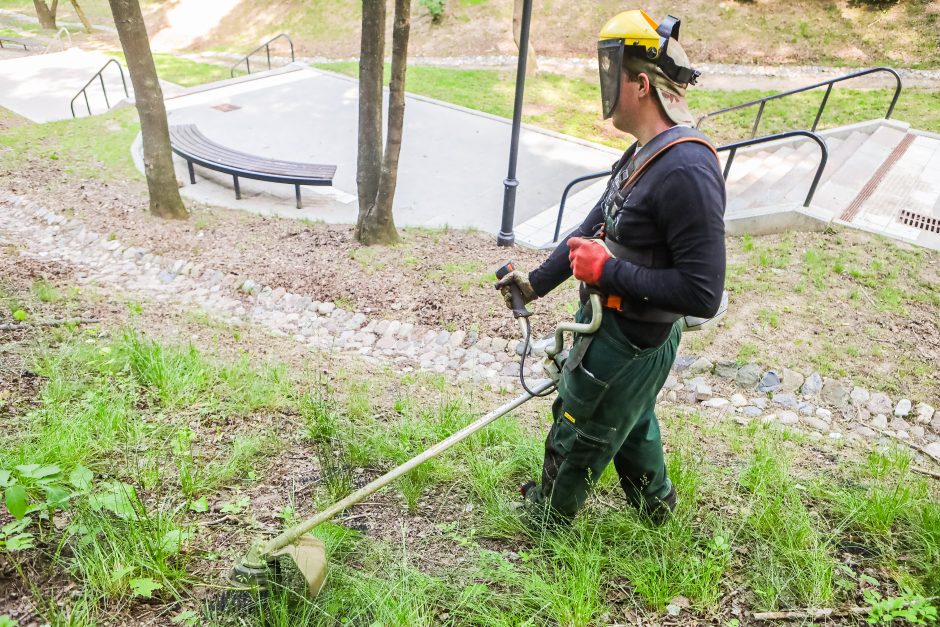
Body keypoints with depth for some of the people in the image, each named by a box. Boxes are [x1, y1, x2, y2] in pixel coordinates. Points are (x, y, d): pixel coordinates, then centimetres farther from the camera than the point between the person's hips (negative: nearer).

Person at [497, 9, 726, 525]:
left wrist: (608, 272, -25)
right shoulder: (645, 154, 1)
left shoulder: (686, 171, -30)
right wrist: (536, 282, 14)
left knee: (578, 429, 16)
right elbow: (595, 228, 10)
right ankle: (654, 502, 56)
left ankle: (550, 510, 45)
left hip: (630, 341, -9)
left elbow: (703, 294, -31)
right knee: (630, 420, 30)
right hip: (612, 321, 9)